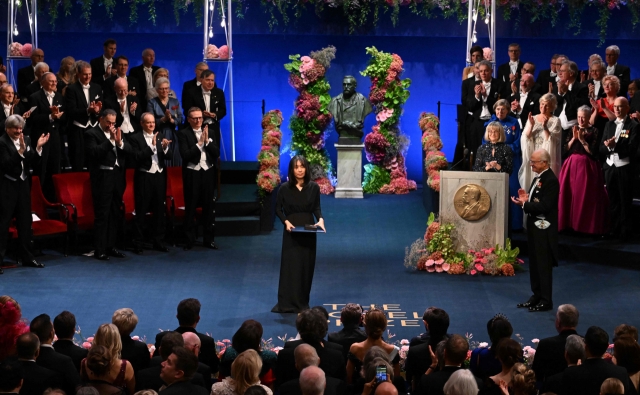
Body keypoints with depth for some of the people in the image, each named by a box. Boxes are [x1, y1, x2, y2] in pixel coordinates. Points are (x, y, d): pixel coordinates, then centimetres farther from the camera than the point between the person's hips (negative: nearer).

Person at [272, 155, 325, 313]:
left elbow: (317, 207, 4)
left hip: (308, 231, 2)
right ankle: (287, 302, 3)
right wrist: (286, 221, -14)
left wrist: (320, 220, -14)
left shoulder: (314, 187, -3)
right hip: (291, 231, -2)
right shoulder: (285, 188, -6)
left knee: (307, 266, 6)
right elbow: (278, 209, 2)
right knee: (290, 265, -3)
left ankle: (302, 302, 16)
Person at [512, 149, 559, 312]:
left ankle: (546, 301, 5)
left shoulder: (551, 180, -19)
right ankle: (537, 296, 23)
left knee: (544, 265, -3)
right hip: (534, 225, 10)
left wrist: (524, 204, -24)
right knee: (534, 263, 15)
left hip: (544, 228, -10)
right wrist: (526, 198, 0)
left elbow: (544, 206, -24)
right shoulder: (538, 177, 12)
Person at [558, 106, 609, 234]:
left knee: (586, 197, -4)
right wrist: (574, 138, -9)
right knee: (569, 194, 1)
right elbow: (566, 149, 4)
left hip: (587, 167, -4)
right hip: (571, 166, 4)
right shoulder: (573, 129, 10)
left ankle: (586, 225, 4)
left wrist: (581, 139, -14)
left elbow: (592, 151, -10)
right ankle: (569, 223, 8)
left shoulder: (593, 131, -3)